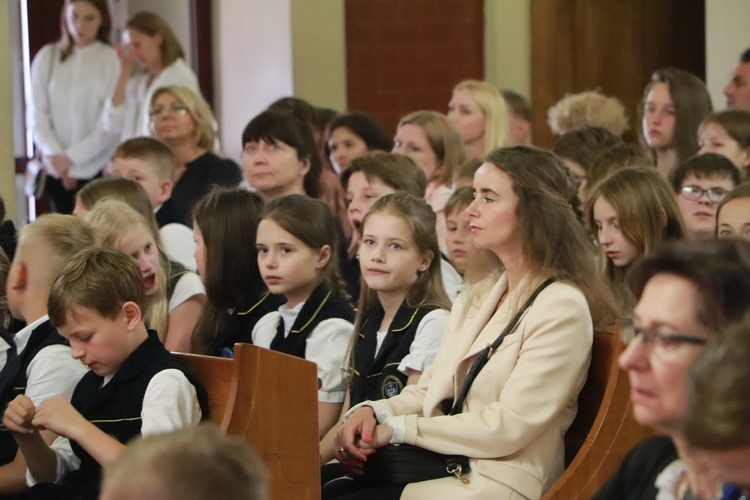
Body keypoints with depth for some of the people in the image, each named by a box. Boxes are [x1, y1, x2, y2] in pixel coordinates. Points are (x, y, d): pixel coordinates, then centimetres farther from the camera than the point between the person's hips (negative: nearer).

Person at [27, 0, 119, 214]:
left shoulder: (113, 60, -1)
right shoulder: (47, 58, 7)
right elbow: (36, 114, 5)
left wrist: (71, 157, -9)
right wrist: (55, 155, -9)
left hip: (100, 169, -2)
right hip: (57, 170, 2)